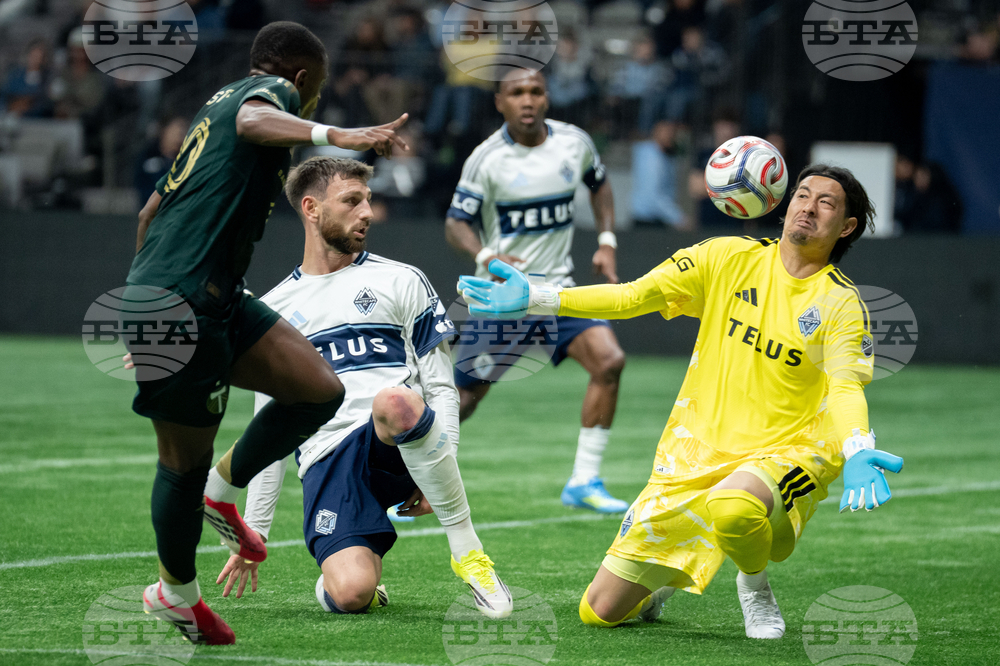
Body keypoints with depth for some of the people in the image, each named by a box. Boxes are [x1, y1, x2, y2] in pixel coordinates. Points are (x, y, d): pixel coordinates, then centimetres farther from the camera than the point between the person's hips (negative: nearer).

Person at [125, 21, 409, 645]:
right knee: (187, 458, 1)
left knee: (321, 390, 0)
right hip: (180, 301, -9)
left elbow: (151, 210, 31)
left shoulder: (220, 103, 26)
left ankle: (222, 489, 16)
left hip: (216, 299, 9)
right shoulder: (274, 90, -2)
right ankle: (176, 593, 17)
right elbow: (253, 122, -31)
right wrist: (335, 135, -47)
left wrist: (143, 300, 39)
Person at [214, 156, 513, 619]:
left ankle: (466, 550, -25)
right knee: (350, 595, -28)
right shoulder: (273, 311, 19)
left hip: (396, 448, -1)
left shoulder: (401, 282, 14)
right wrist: (254, 532, 15)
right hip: (327, 462, 1)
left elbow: (441, 389, 10)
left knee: (395, 401, -40)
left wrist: (439, 468, -7)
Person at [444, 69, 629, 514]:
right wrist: (485, 257, -29)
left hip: (556, 289, 4)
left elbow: (599, 185, 20)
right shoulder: (487, 159, -12)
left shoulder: (574, 142, 0)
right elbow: (455, 224, -9)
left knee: (608, 360, -17)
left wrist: (606, 242, 7)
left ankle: (583, 483, -9)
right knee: (464, 398, -1)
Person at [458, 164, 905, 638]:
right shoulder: (729, 258, 3)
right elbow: (631, 297, 3)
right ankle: (665, 578, 37)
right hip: (696, 449, 3)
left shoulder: (841, 304, -4)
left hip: (781, 454, -3)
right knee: (599, 612, 0)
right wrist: (534, 298, -7)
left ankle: (753, 585, -5)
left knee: (732, 508, -42)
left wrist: (856, 453, -38)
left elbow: (845, 387, -17)